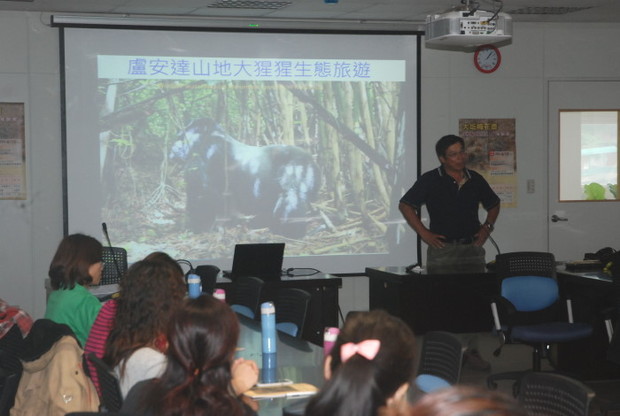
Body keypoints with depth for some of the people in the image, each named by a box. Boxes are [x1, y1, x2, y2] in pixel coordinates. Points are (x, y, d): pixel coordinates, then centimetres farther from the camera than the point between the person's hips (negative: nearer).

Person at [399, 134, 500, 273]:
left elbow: (494, 205, 27)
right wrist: (424, 233, -5)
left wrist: (487, 227, 12)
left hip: (472, 249, 4)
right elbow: (405, 206, -1)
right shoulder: (430, 180, 0)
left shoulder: (475, 179, 12)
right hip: (442, 249, -4)